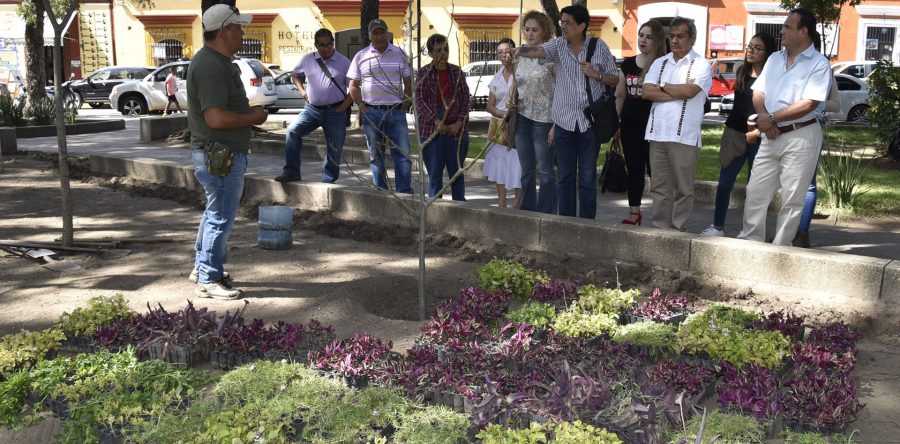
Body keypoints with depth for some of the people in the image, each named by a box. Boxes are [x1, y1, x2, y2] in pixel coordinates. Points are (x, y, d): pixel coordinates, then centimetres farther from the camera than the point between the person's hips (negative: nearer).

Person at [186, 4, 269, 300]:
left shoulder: (216, 61, 13)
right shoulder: (212, 67, -21)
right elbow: (216, 118, -29)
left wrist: (249, 112, 12)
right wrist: (254, 118, -16)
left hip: (219, 154, 11)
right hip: (220, 156, -11)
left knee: (215, 212, 22)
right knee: (221, 216, -2)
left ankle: (202, 267, 35)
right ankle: (209, 279, 9)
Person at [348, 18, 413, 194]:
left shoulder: (399, 54, 7)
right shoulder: (361, 56, 6)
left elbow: (408, 81, 10)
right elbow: (353, 85, 7)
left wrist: (406, 104, 0)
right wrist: (361, 106, -3)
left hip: (396, 111, 0)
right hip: (371, 112, 0)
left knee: (403, 153, -4)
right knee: (375, 155, 7)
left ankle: (405, 193, 1)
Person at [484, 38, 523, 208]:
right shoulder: (497, 77, 12)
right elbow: (490, 105, 10)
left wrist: (517, 106, -24)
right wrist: (503, 114, -9)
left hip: (517, 126, -5)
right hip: (499, 128, 6)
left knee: (517, 167, -9)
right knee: (499, 167, 8)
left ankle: (517, 204, 0)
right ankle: (501, 205, 16)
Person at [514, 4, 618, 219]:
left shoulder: (599, 47, 0)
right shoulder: (559, 45, 1)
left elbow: (615, 79, 6)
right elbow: (538, 51, -20)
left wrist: (596, 74, -12)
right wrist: (520, 51, -40)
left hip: (590, 122, -1)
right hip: (564, 121, 1)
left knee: (587, 178, 4)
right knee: (565, 177, 8)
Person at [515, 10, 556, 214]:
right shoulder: (520, 56, 10)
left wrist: (556, 124, -15)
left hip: (543, 118, -5)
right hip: (521, 117, 5)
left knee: (545, 170, 0)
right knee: (526, 170, 11)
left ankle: (546, 215, 8)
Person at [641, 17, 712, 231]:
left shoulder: (700, 65, 1)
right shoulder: (659, 63, 15)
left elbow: (690, 91, -17)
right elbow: (647, 92, 0)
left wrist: (663, 86, -3)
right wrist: (679, 91, -8)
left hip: (684, 136, -4)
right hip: (657, 133, 5)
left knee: (683, 188, 1)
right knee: (659, 186, 8)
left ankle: (677, 231, 8)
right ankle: (660, 229, 15)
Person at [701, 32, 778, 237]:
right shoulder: (742, 72, 9)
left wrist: (757, 132, -21)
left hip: (759, 138, -5)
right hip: (735, 133, 5)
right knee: (724, 183, 5)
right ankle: (717, 227, 15)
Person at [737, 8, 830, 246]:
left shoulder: (819, 64, -9)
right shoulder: (775, 59, 13)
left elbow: (808, 104, -18)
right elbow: (758, 92, 10)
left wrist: (773, 118, -15)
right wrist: (762, 114, -10)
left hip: (801, 137, -6)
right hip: (771, 136, 6)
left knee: (792, 198, 1)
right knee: (755, 191, 7)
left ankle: (780, 247, 9)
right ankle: (750, 240, 17)